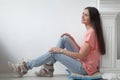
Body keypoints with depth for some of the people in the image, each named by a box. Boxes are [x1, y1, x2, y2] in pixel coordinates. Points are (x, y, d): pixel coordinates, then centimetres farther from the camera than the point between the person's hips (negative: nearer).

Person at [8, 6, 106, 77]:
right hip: (84, 62, 9)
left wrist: (61, 50, -15)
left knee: (54, 53, -10)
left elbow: (81, 55, -21)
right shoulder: (91, 31, 10)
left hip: (85, 68, -9)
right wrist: (71, 39, 5)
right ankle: (48, 69, 3)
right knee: (64, 38, 1)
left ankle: (26, 66, 2)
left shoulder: (91, 32, -19)